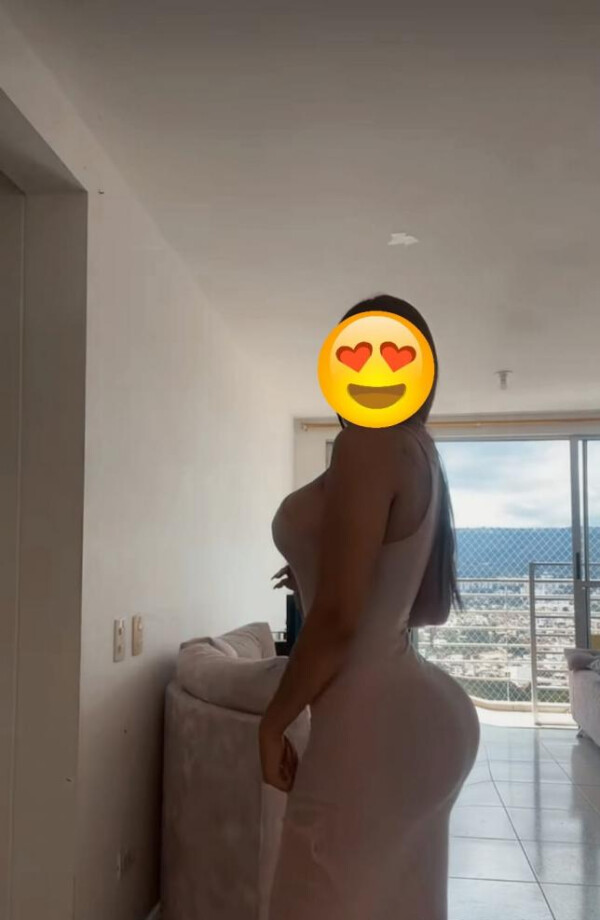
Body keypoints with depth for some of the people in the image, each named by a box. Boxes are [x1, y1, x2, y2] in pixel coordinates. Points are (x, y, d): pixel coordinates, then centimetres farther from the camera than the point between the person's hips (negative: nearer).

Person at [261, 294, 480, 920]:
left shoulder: (369, 441, -14)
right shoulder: (421, 453, 12)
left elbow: (338, 618, -20)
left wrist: (273, 724, -7)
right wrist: (322, 580, 24)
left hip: (377, 724, -9)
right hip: (424, 715, 10)